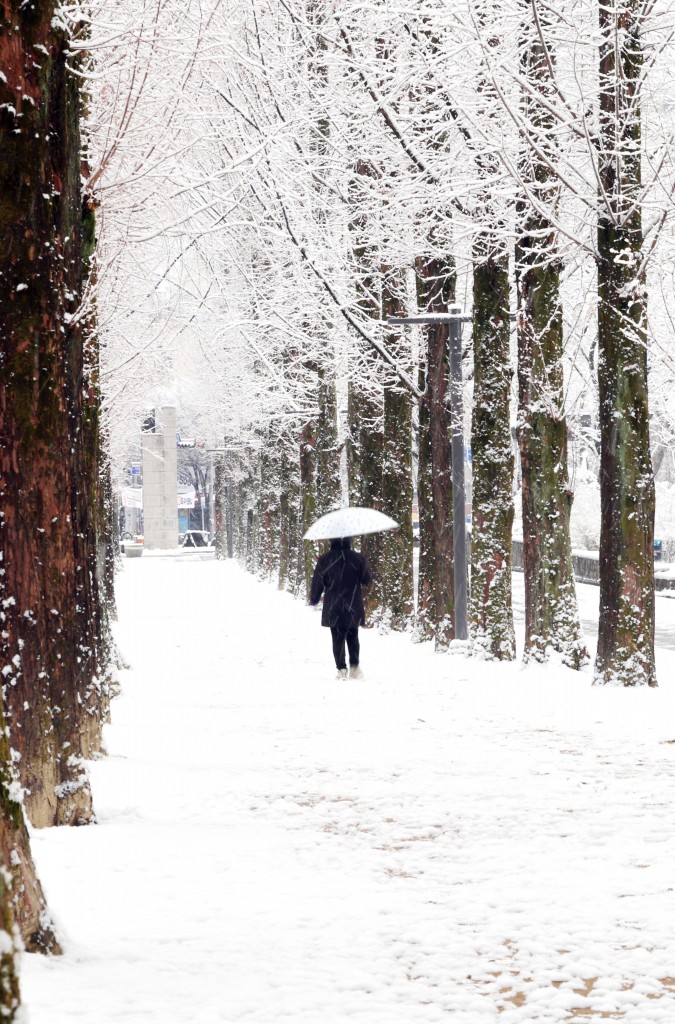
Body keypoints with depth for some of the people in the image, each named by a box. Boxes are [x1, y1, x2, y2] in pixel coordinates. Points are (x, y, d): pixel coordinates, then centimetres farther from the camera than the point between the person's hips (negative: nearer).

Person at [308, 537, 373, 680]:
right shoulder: (357, 558, -5)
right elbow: (367, 580, 1)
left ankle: (341, 668, -7)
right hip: (353, 608, 1)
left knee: (338, 639, 2)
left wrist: (313, 599, 16)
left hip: (333, 609, -1)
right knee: (353, 638, 16)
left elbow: (317, 583, 0)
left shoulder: (324, 560, -5)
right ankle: (354, 666, 10)